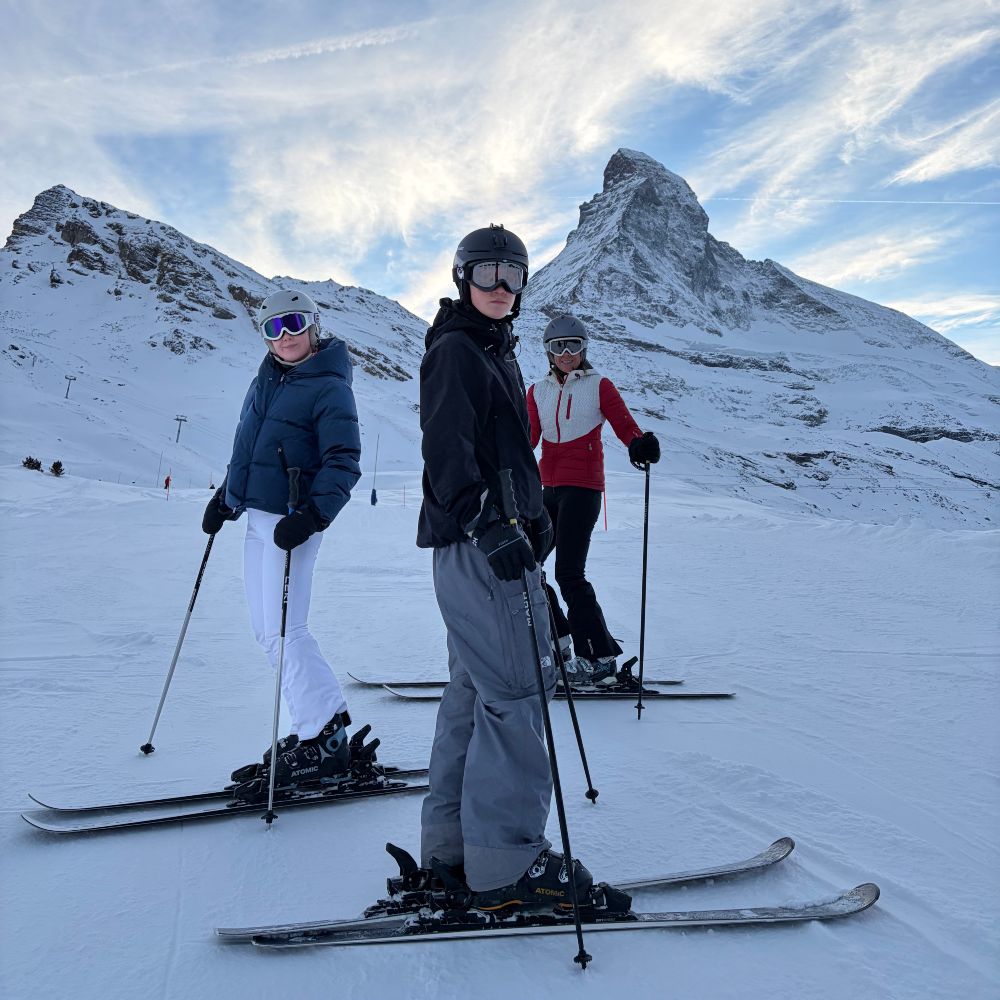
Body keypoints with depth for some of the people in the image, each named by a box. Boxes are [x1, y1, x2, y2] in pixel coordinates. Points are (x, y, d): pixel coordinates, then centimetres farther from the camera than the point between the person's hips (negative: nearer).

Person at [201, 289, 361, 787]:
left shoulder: (329, 388, -10)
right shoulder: (266, 378, 15)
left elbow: (343, 463, -16)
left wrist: (312, 516, -26)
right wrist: (225, 496, 24)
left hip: (290, 523, -8)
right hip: (257, 517, 9)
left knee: (283, 633, -8)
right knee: (267, 631, 10)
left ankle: (322, 741, 3)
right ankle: (326, 716, 19)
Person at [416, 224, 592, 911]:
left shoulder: (497, 352, 23)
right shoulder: (455, 349, -7)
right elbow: (447, 449, -19)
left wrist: (535, 513, 27)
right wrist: (487, 524, -27)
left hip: (498, 536, 10)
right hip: (476, 542, -10)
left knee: (476, 688, 12)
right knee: (516, 690, -8)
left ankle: (453, 844, 22)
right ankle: (505, 862, 2)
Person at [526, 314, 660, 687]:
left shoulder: (598, 385, 2)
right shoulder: (538, 392, 14)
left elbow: (626, 426, -7)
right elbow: (527, 438, 7)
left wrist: (641, 445, -29)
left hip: (582, 488, -6)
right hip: (549, 489, 6)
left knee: (569, 573, -14)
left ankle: (601, 659, -4)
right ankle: (557, 644, 20)